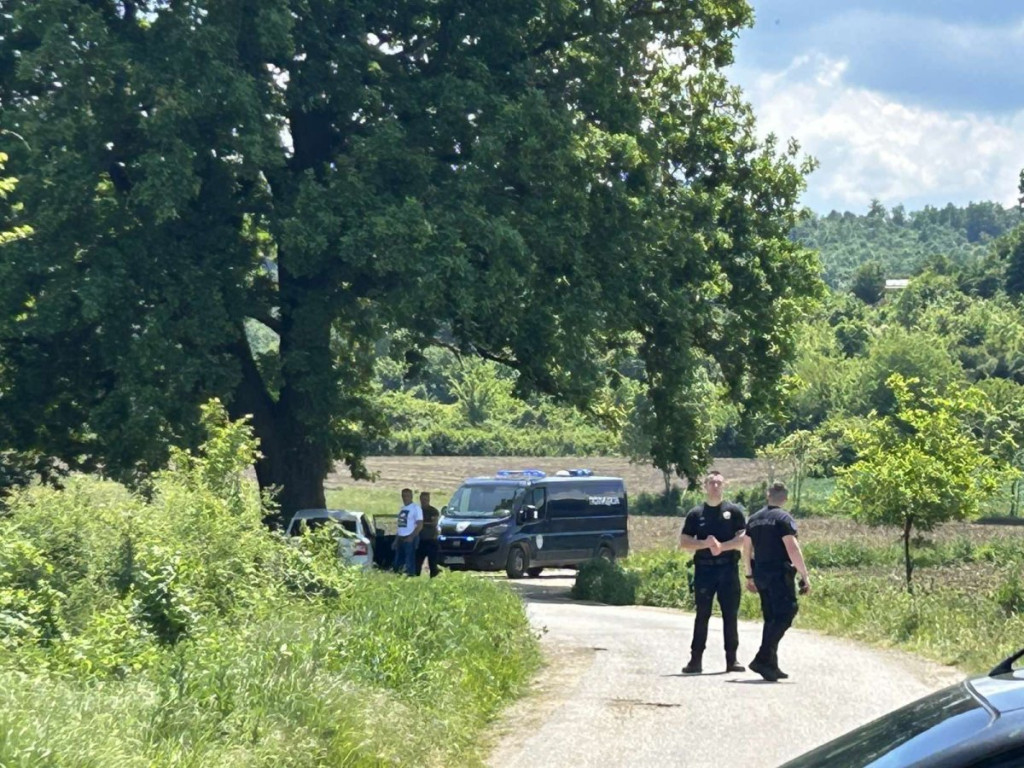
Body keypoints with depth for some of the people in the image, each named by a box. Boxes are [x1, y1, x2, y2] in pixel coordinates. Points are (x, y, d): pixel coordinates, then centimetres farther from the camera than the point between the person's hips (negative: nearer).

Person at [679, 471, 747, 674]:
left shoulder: (734, 511, 6)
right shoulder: (695, 514, 7)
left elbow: (743, 539, 0)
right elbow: (684, 543, 3)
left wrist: (722, 546, -15)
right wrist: (705, 544, -13)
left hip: (728, 568, 0)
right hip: (704, 568, 0)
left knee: (730, 615, 2)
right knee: (702, 615, 1)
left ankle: (731, 659, 7)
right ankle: (696, 659, 3)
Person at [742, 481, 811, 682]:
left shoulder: (754, 519, 13)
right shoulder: (783, 518, -9)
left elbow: (747, 549, 18)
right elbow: (793, 549, -16)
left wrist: (749, 576, 26)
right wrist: (805, 576, -14)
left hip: (760, 574, 8)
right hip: (779, 574, -7)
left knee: (771, 618, 14)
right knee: (785, 614, -8)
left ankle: (771, 665, 13)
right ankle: (763, 658, -20)